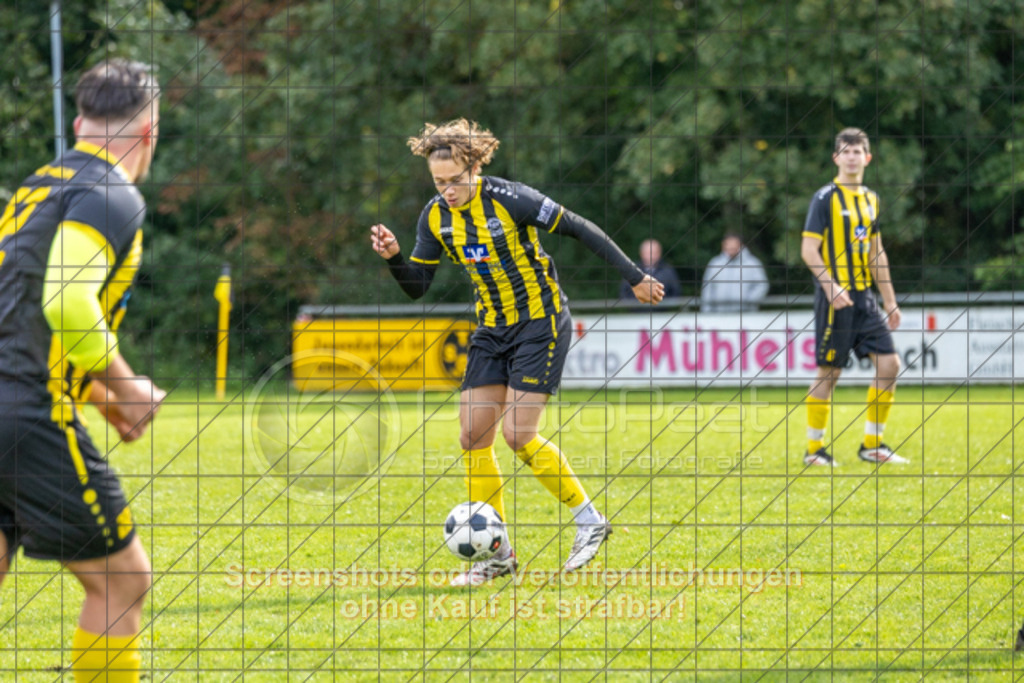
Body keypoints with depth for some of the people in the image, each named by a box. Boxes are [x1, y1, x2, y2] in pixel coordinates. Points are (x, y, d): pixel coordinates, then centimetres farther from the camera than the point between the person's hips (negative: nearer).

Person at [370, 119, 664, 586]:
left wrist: (635, 278, -8)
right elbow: (417, 286, 5)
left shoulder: (509, 199, -20)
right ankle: (499, 553, 7)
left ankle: (589, 520, 3)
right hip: (492, 329, 7)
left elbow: (580, 230, -12)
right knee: (473, 437, -2)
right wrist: (393, 256, -16)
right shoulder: (435, 217, -1)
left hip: (541, 323, -7)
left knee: (517, 434, -15)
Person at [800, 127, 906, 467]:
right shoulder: (825, 197, -7)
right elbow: (809, 250, -12)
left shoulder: (870, 198, 14)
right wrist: (831, 287, -24)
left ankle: (871, 445, 9)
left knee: (889, 364, 0)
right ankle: (814, 449, 8)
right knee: (829, 372, -3)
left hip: (864, 296, 7)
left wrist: (890, 301, 19)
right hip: (835, 297, -7)